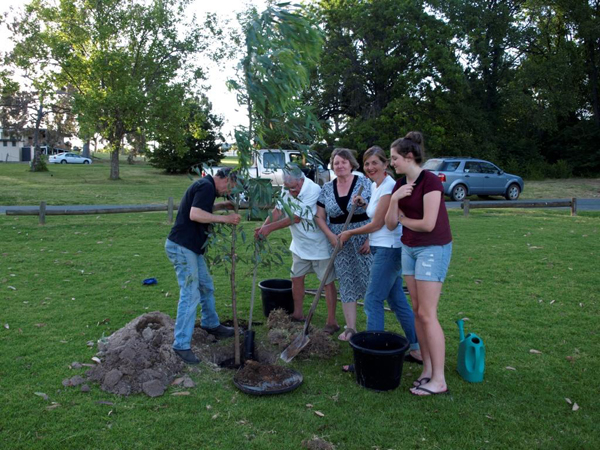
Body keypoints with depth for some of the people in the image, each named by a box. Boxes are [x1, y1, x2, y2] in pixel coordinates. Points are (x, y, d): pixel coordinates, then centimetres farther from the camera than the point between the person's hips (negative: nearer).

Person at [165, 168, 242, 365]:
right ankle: (181, 345, -3)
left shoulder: (205, 185, 16)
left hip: (191, 247, 11)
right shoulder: (207, 187, -16)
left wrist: (222, 205, 18)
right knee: (190, 295, -10)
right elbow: (195, 214, -27)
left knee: (206, 287, 21)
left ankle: (210, 324, 40)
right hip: (181, 247, -11)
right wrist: (225, 218, -22)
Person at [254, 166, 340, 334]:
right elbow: (278, 210, -1)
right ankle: (298, 314, 31)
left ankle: (331, 321, 11)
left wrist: (270, 228, -25)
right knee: (296, 278, 14)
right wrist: (263, 227, -16)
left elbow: (295, 218, -28)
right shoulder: (287, 190, -4)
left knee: (328, 282, 2)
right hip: (300, 245, 7)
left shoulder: (313, 191, -28)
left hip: (320, 246, -7)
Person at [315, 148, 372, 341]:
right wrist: (331, 236, -6)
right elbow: (320, 217, 9)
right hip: (340, 243, 3)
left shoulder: (364, 183, -5)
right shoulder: (327, 188, 6)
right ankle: (350, 328, 16)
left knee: (369, 281, -1)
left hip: (364, 240, -3)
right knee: (346, 283, 7)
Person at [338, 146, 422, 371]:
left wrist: (350, 233, -2)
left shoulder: (388, 187, -15)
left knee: (373, 301, -6)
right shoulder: (375, 185, 14)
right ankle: (417, 350, 24)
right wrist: (364, 204, 12)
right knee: (397, 300, 14)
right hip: (384, 249, 10)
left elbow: (376, 224, -14)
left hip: (388, 249, -10)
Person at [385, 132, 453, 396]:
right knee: (417, 311, 9)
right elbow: (390, 224, 4)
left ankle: (439, 380, 2)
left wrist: (403, 219, -5)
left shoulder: (430, 181, -16)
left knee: (427, 314, -8)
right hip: (409, 248, 8)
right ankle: (427, 368, 20)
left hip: (433, 249, -8)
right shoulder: (400, 185, 8)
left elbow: (428, 224, -22)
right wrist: (394, 200, -13)